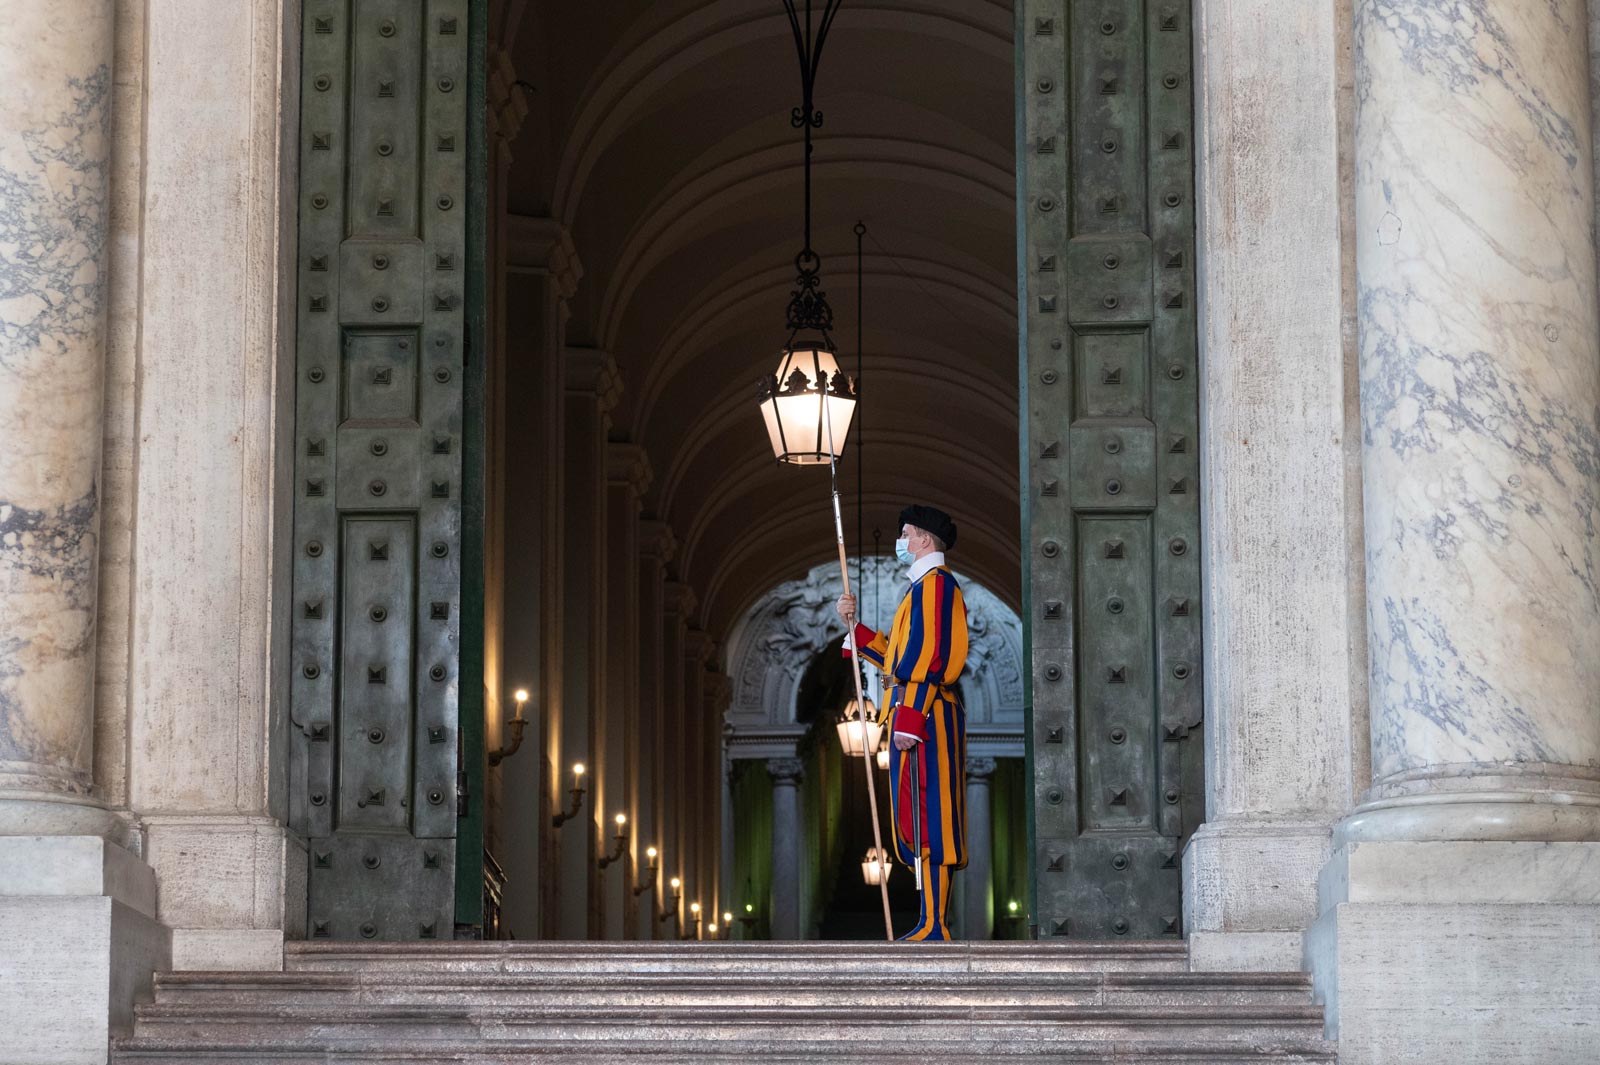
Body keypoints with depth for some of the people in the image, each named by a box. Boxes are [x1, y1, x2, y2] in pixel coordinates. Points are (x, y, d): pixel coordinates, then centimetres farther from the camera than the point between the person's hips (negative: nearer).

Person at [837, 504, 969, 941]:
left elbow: (930, 655, -19)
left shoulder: (935, 584, -10)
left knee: (925, 816, -12)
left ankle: (933, 928, -14)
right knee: (921, 819, 9)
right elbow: (901, 656, 26)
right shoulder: (924, 587, 23)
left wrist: (909, 719, -24)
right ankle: (932, 924, 11)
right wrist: (855, 626, 21)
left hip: (923, 717, -11)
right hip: (918, 719, 11)